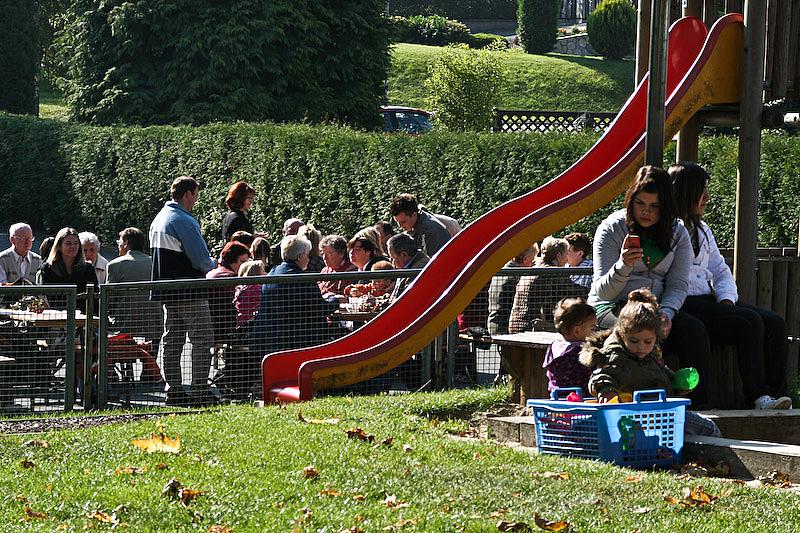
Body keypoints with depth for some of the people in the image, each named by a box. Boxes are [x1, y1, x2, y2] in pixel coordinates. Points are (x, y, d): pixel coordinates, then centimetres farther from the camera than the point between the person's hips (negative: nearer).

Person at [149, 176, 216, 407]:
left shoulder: (158, 219, 12)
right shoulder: (185, 221, -17)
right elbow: (202, 261, -19)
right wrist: (213, 265, 4)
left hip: (166, 291, 9)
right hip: (190, 293, -9)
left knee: (171, 340, 12)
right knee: (202, 340, -4)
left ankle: (173, 391, 12)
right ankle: (200, 392, -8)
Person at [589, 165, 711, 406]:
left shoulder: (677, 233, 6)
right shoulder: (611, 229, -5)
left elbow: (677, 285, 4)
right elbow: (603, 291, -11)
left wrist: (666, 313, -18)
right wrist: (623, 266, -32)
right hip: (610, 306, -4)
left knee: (695, 330, -26)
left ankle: (698, 402, -23)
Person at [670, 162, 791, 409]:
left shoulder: (702, 230, 26)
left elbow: (720, 270, 24)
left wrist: (727, 300, 1)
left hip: (708, 299, 9)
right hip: (683, 304, -9)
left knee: (775, 323, -11)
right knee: (749, 322, -28)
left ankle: (775, 396, -18)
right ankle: (757, 396, -26)